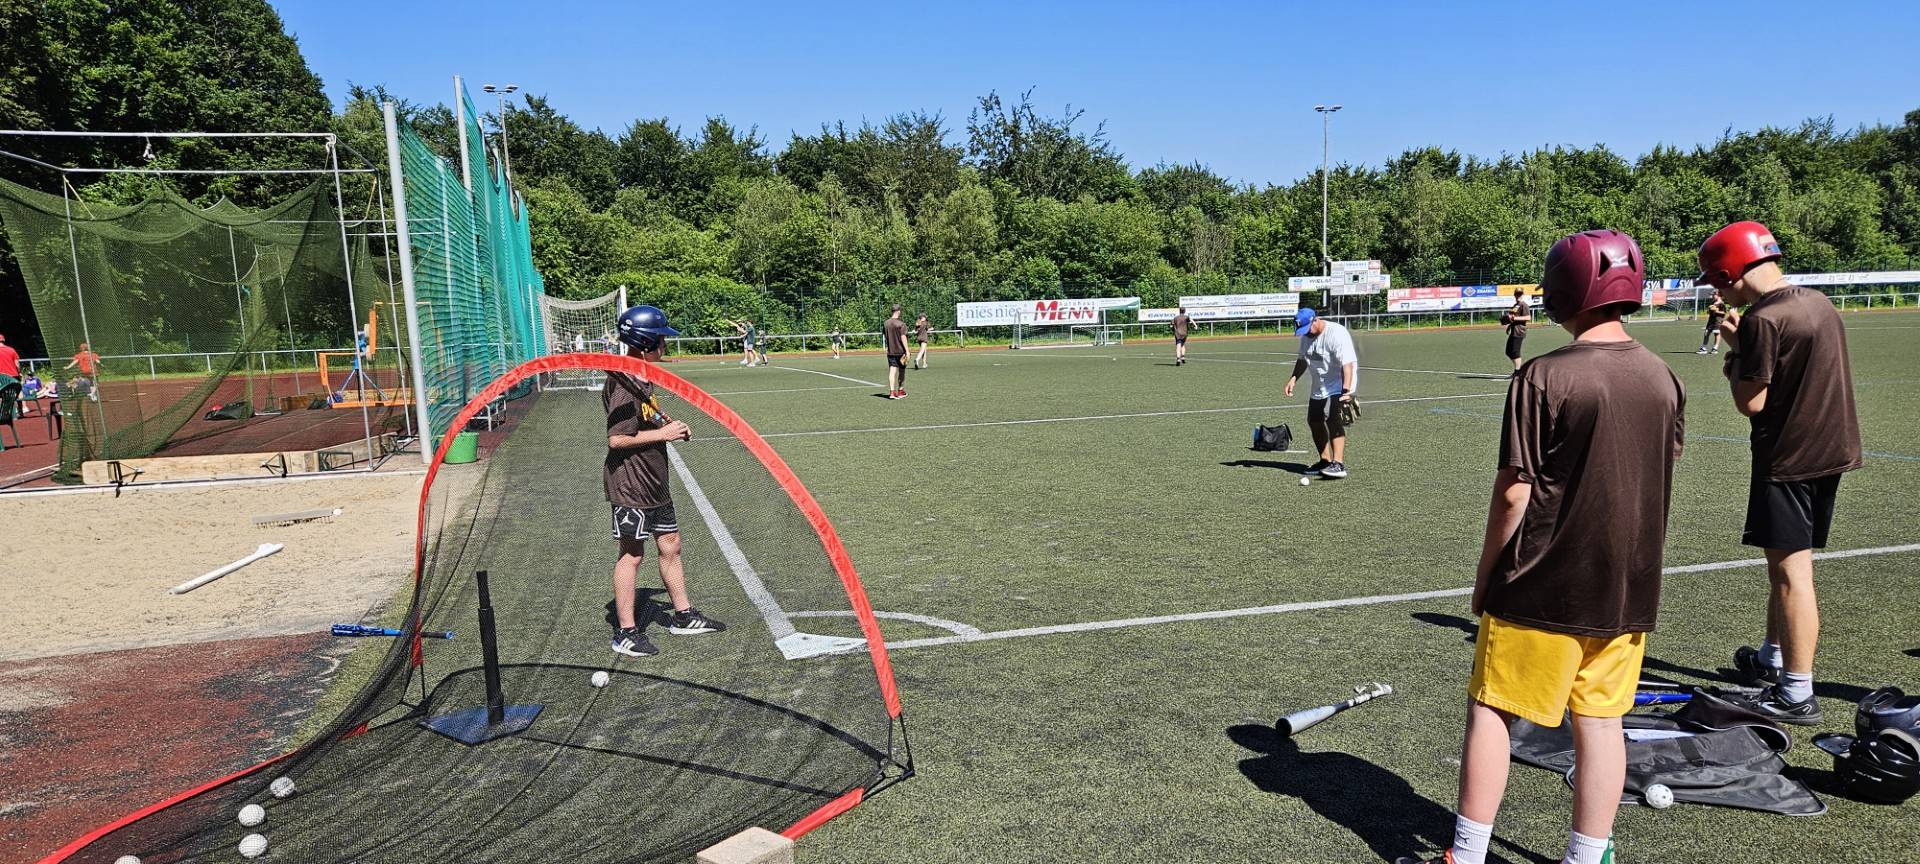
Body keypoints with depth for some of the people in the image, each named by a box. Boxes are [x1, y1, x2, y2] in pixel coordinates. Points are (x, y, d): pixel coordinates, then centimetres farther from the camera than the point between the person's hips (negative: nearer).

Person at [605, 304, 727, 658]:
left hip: (654, 483, 10)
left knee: (670, 546, 16)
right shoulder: (625, 384, -21)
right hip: (630, 485, -10)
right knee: (632, 555, 0)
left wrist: (668, 425, 7)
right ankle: (625, 633, 11)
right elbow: (616, 439, -26)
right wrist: (663, 433, -21)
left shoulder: (642, 379, 10)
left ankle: (682, 615, 29)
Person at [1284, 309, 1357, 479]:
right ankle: (1325, 461, 27)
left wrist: (1346, 390, -43)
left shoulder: (1337, 333, -24)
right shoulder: (1306, 336, 3)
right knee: (1314, 422, 12)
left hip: (1340, 386, -9)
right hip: (1319, 387, 9)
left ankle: (1339, 465, -27)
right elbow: (1302, 359, 19)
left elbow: (1347, 363, -32)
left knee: (1333, 420, -23)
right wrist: (1293, 378, 5)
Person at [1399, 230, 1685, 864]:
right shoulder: (1663, 379, 3)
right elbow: (1660, 481, 12)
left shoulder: (1544, 376, -16)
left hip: (1541, 586, -5)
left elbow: (1513, 494, -15)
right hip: (1628, 590, 6)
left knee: (1490, 710, 6)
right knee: (1600, 719, 13)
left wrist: (1486, 573, -4)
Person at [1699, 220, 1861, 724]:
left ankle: (1797, 696, 1)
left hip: (1788, 457, -9)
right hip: (1832, 450, 9)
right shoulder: (1819, 302, 8)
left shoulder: (1763, 320, -19)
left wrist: (1735, 351, -4)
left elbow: (1751, 402, -18)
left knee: (1791, 572, -4)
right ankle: (1772, 658, 36)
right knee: (1786, 564, 21)